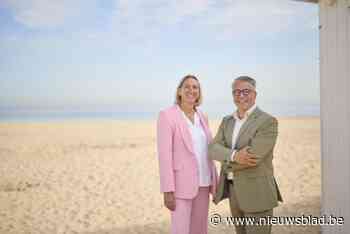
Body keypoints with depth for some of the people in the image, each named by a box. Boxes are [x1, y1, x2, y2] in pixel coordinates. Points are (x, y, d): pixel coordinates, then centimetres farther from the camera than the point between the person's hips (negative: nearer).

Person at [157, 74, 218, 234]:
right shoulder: (167, 115, -11)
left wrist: (214, 182, 12)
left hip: (202, 182, 7)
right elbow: (164, 154, -15)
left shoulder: (201, 117, 9)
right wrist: (168, 191, -19)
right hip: (181, 183, -7)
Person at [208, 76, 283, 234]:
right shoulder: (227, 121, 9)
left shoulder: (268, 121, -13)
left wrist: (227, 163, -7)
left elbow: (253, 157, -23)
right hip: (234, 191, 7)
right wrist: (234, 156, -24)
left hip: (257, 193, -7)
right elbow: (213, 149, -5)